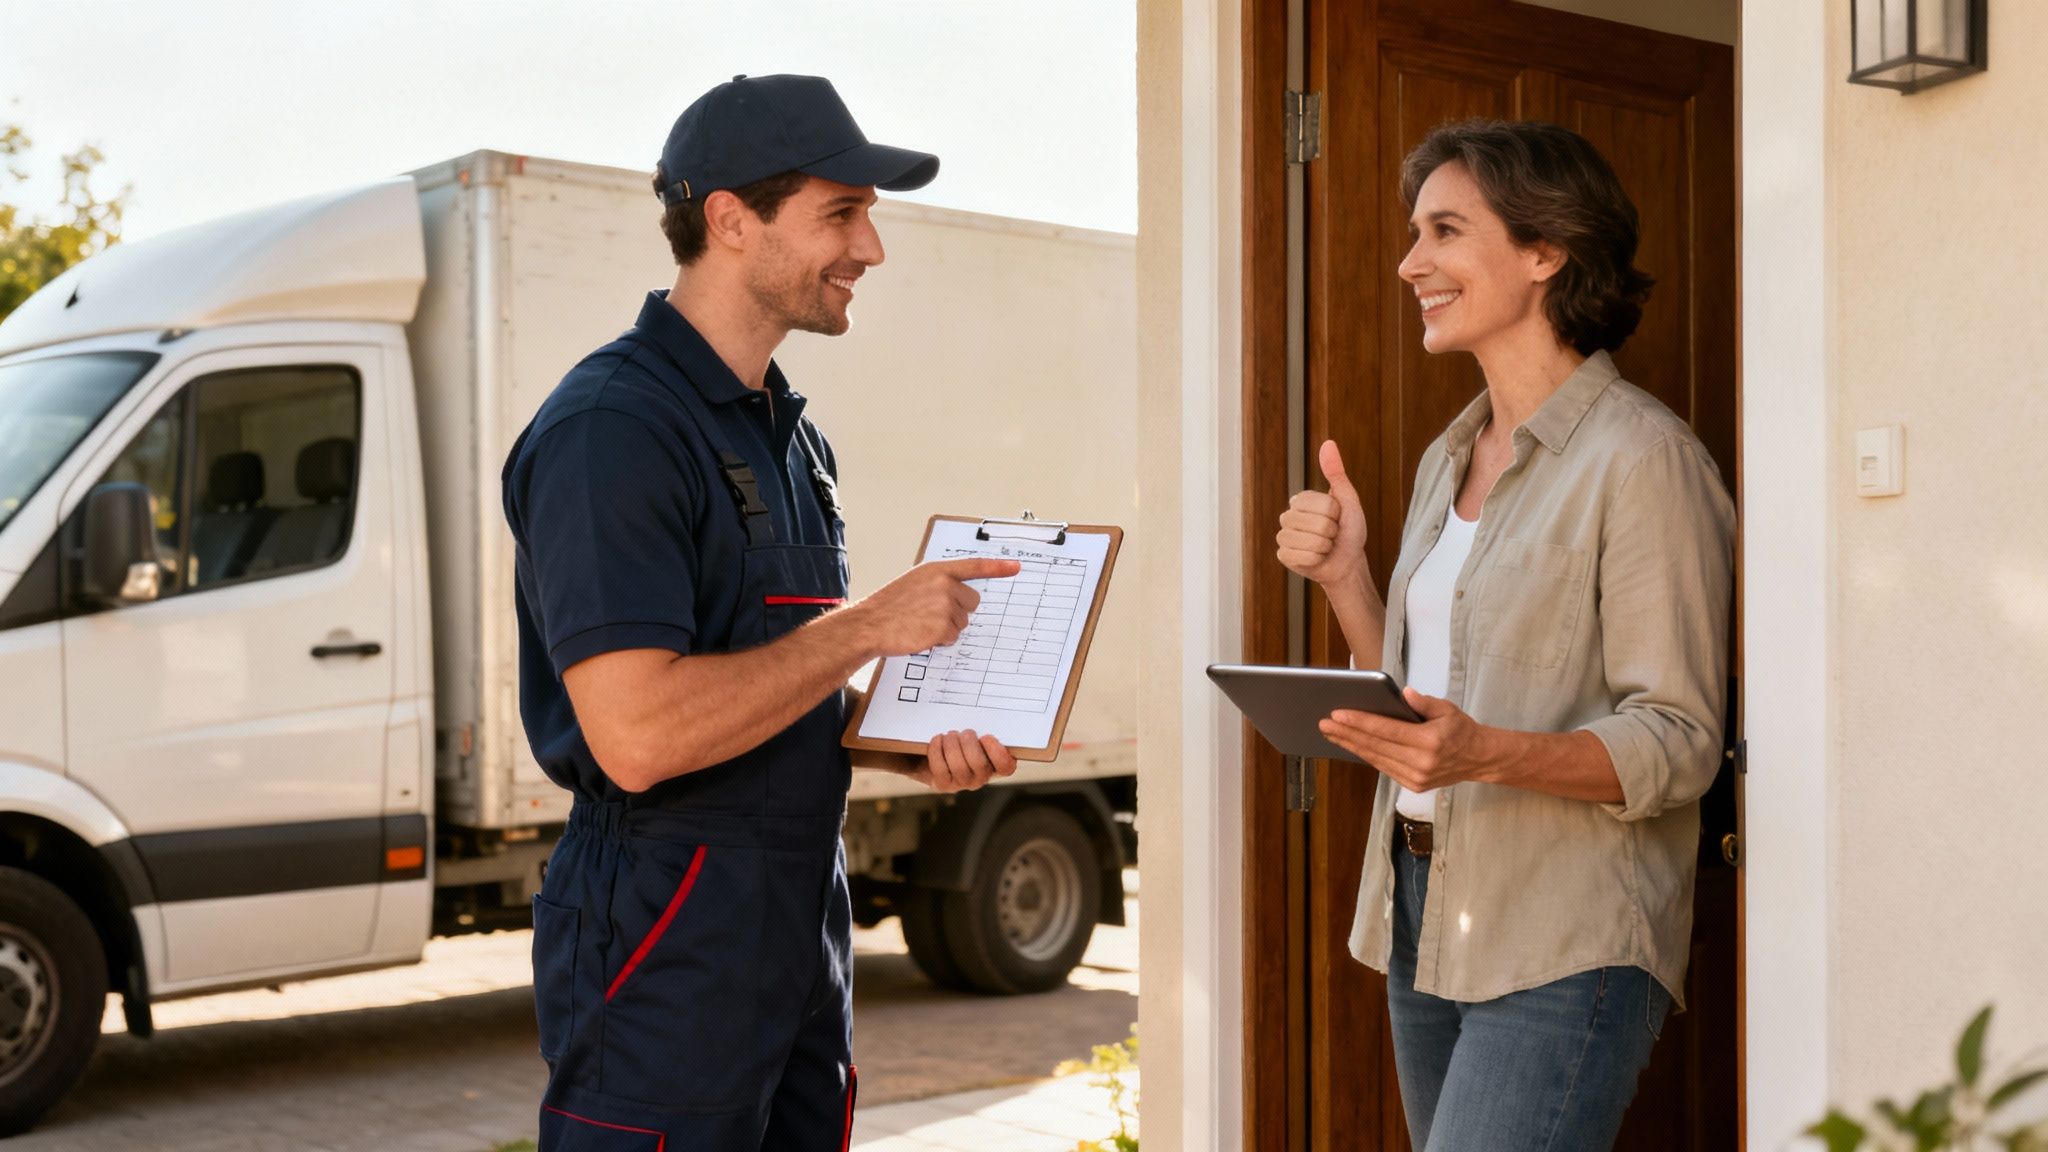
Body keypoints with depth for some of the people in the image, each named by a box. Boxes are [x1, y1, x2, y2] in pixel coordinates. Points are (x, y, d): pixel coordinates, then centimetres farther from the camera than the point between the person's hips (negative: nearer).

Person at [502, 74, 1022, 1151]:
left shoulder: (788, 432, 14)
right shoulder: (609, 427, -17)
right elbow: (637, 733, -26)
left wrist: (918, 751, 4)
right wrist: (870, 624, -18)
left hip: (804, 929, 9)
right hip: (666, 941, -9)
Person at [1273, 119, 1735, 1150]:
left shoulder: (1641, 456, -11)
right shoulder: (1449, 459, 15)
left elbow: (1679, 741, -15)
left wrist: (1488, 754, -30)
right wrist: (1344, 578, 3)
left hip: (1565, 941, -8)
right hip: (1424, 909, 8)